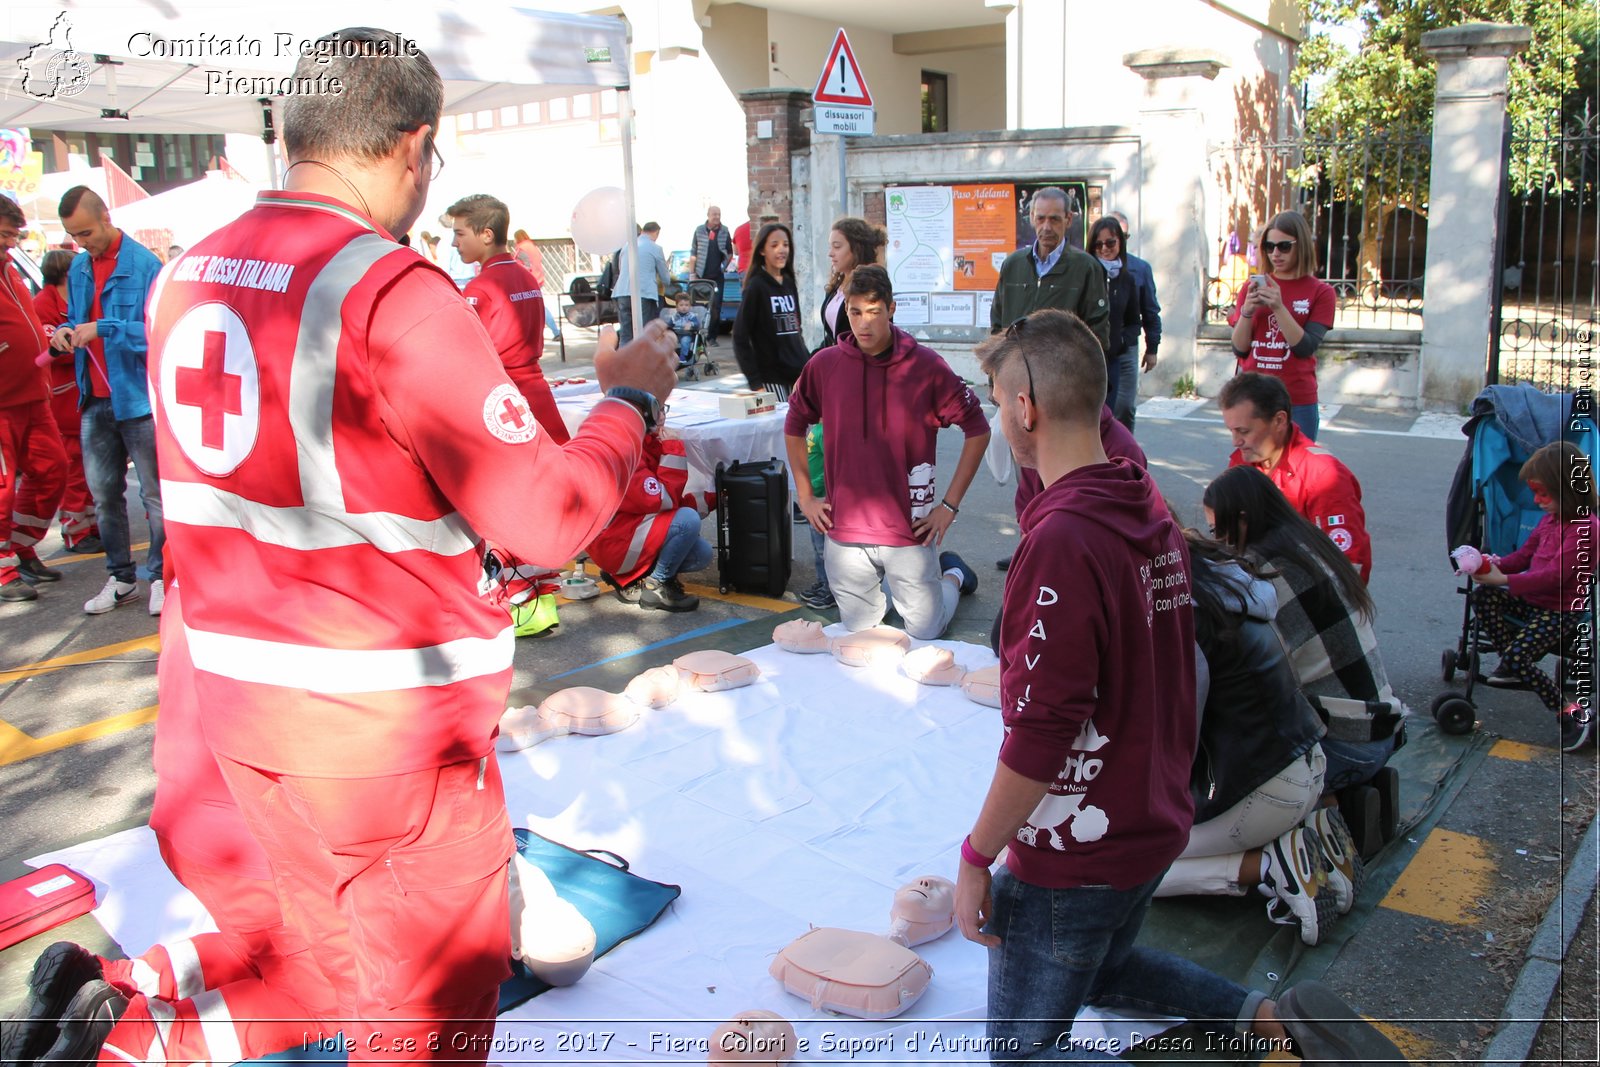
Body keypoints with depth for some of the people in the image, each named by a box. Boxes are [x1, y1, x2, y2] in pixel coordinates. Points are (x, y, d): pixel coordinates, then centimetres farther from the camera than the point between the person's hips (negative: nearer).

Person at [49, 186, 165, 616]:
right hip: (95, 400, 7)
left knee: (154, 493, 3)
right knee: (104, 495, 12)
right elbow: (77, 319, 22)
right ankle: (121, 578, 24)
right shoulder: (79, 268, 10)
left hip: (138, 397, -7)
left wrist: (104, 328, -21)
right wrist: (65, 332, 0)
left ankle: (161, 575, 15)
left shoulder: (143, 264, -10)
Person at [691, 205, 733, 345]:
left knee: (716, 306, -2)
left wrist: (725, 266, -2)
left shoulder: (724, 231, 4)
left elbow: (730, 253, 12)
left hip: (717, 276, 1)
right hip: (701, 275, 0)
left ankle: (711, 336, 3)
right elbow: (694, 254, 3)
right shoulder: (699, 230, 2)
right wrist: (692, 272, -1)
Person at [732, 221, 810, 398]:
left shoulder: (789, 283, 12)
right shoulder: (756, 286, -6)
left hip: (799, 375, 6)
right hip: (773, 379, -6)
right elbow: (740, 339, -9)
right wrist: (755, 383, -14)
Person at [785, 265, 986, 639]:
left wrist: (950, 504, -5)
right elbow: (794, 427, 14)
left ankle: (952, 574, 37)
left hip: (910, 529, -2)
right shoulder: (824, 365, -2)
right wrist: (805, 496, 10)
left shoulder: (926, 366, -10)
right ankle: (889, 589, 45)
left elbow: (978, 429, -3)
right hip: (845, 531, 3)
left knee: (926, 634, 7)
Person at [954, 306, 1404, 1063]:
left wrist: (975, 858, -17)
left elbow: (1039, 730, -27)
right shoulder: (1151, 512, 1)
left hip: (1075, 854, -9)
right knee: (1098, 967, 33)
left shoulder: (1062, 539, -27)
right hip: (1154, 823, 9)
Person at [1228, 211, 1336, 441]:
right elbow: (1239, 349, 3)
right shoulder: (1253, 286, 7)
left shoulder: (1320, 292, 0)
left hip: (1298, 402, -2)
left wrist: (1278, 307, -20)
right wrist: (1247, 311, -13)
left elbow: (1305, 347, -11)